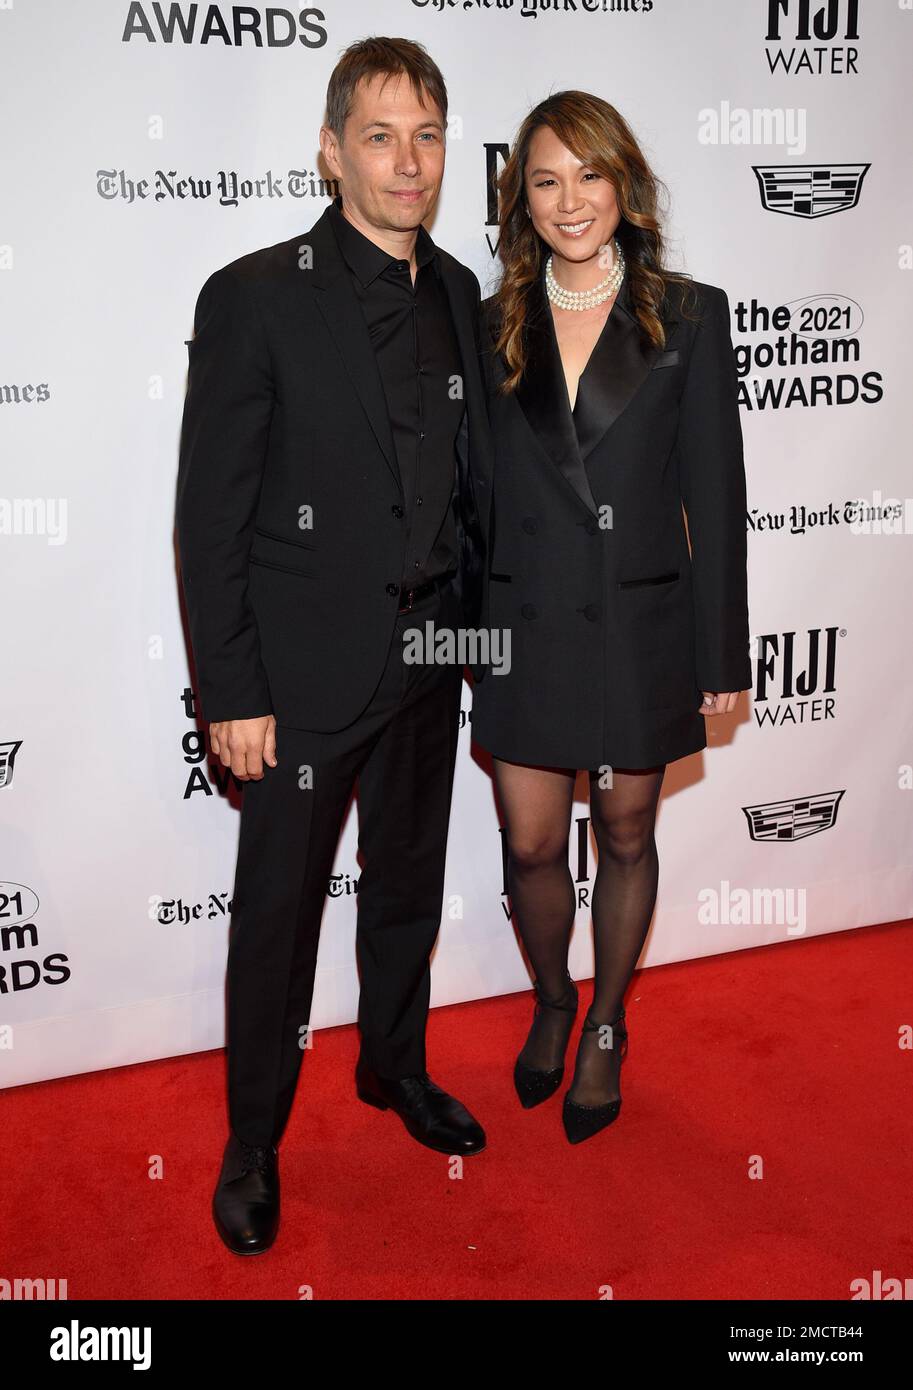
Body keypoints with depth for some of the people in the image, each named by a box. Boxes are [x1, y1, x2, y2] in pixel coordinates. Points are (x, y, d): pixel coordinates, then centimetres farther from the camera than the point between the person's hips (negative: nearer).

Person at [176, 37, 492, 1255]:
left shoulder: (457, 293, 5)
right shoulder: (254, 298, -12)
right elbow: (211, 516, -12)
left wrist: (473, 625, 9)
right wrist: (232, 694, -14)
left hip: (430, 658, 5)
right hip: (308, 671, -5)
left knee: (409, 882, 20)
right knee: (279, 911, 7)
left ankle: (394, 1064, 43)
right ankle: (252, 1143, 27)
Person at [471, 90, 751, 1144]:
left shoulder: (688, 316, -1)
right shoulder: (495, 327, 5)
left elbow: (714, 494, -3)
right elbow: (476, 492, 7)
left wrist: (722, 656, -4)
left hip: (642, 624, -1)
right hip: (526, 624, 2)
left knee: (626, 838, 12)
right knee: (531, 847, 7)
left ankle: (606, 1029, 35)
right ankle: (551, 1003, 36)